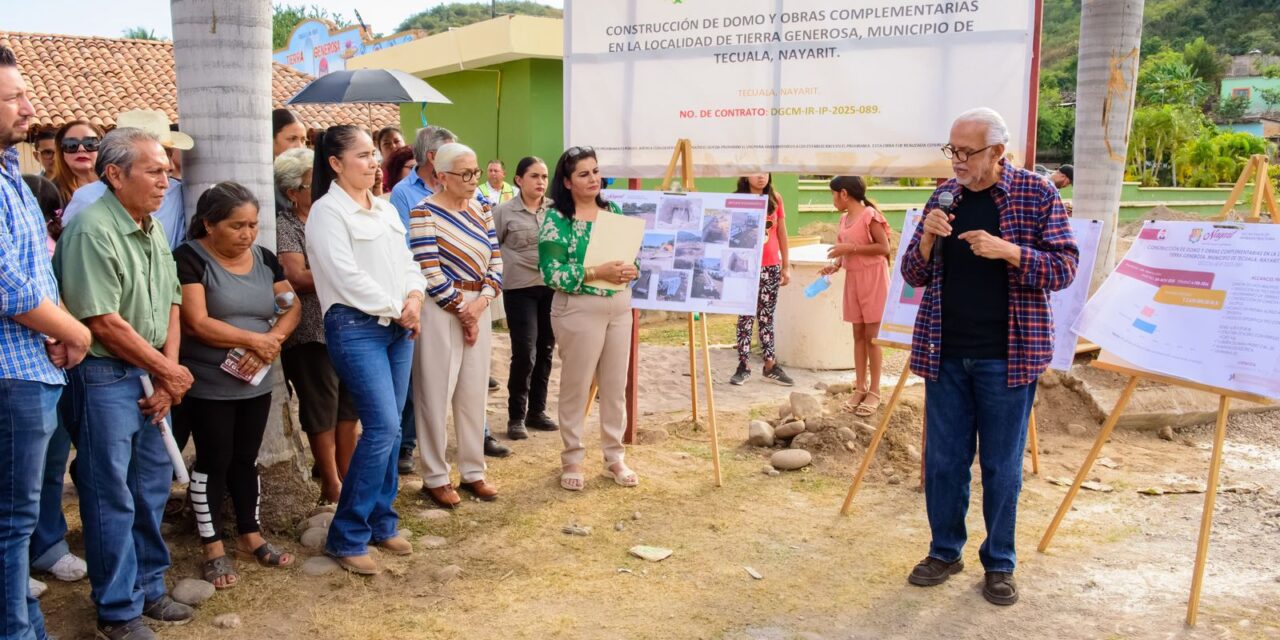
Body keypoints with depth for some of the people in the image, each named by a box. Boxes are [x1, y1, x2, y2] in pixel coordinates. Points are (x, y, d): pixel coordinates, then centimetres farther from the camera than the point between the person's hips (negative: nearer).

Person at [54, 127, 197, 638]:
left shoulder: (153, 231, 10)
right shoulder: (92, 230, -18)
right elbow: (104, 323, -21)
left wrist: (168, 374, 0)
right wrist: (169, 373, -9)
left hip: (151, 377, 8)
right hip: (105, 379, -8)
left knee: (152, 488, 16)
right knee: (112, 498, 1)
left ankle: (147, 588, 31)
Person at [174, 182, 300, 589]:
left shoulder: (263, 258, 6)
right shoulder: (190, 259, -12)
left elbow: (292, 307, 4)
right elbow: (198, 324, -20)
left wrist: (272, 340, -16)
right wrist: (256, 340, -16)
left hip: (256, 383, 5)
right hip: (208, 386, -5)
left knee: (246, 459, 15)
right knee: (214, 462, 3)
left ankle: (250, 535, 27)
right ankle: (213, 549, 15)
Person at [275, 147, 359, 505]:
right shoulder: (284, 226, -5)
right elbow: (298, 277, -17)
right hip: (313, 332, -6)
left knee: (349, 406, 11)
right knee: (322, 410, 2)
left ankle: (345, 478, 23)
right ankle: (332, 487, 13)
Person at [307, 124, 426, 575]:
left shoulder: (386, 209, 16)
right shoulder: (327, 212, -7)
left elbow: (407, 262, 17)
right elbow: (347, 277, -15)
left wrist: (414, 299, -3)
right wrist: (396, 310, -10)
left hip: (398, 327, 8)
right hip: (355, 327, -7)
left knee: (389, 427, 9)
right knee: (383, 426, -14)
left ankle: (381, 522, 22)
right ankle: (347, 537, -1)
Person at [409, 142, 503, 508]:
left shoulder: (480, 212, 12)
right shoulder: (424, 213, -9)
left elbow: (496, 262, 8)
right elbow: (430, 273, -15)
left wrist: (482, 300, -8)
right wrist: (461, 310, -10)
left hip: (478, 309, 7)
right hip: (441, 310, -7)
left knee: (474, 393, 12)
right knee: (436, 394, 0)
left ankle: (472, 472, 23)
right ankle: (435, 477, 12)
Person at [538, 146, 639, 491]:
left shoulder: (613, 211, 9)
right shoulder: (557, 219, -10)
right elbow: (551, 273, -16)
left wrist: (632, 269, -9)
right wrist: (596, 273, -23)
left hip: (620, 307, 6)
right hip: (579, 309, -6)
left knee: (616, 385, 12)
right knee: (576, 386, 4)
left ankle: (614, 456, 25)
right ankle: (572, 459, 18)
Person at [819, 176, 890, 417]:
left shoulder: (869, 215, -14)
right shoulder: (844, 219, 10)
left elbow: (884, 247, -17)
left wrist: (851, 248, -20)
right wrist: (835, 265, -2)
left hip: (873, 278, -7)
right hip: (853, 279, 7)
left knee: (872, 335, -3)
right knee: (858, 334, 8)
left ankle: (874, 391, 4)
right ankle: (860, 387, 13)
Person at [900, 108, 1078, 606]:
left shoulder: (1036, 193, -3)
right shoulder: (944, 196, 7)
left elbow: (1064, 267, -6)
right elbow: (913, 274, 9)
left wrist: (1008, 250, -22)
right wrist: (929, 236, -11)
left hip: (1007, 356, -3)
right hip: (945, 354, 3)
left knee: (1002, 465, 7)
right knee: (943, 460, 10)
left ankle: (999, 563, 22)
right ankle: (945, 551, 27)